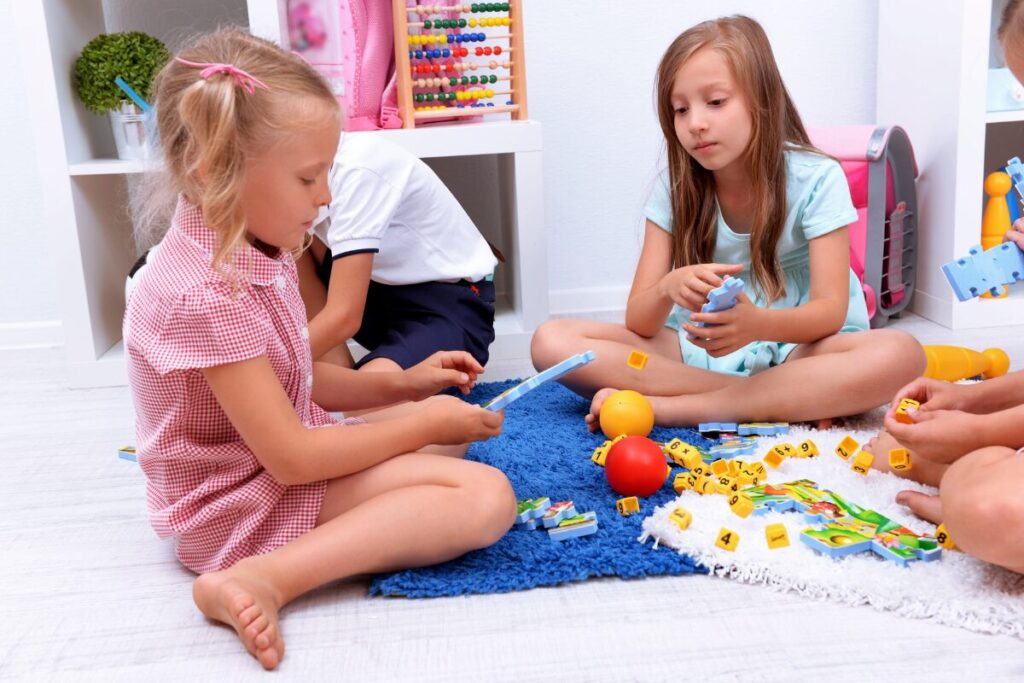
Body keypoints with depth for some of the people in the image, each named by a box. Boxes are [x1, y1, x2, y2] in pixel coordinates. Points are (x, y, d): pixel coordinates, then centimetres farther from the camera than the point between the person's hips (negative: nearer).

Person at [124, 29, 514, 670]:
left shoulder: (256, 250, 3)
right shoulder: (207, 293, -28)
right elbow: (291, 458, -25)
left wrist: (402, 384, 3)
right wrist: (426, 422, -15)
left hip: (284, 457, 10)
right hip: (242, 508, -10)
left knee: (438, 427, 22)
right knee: (487, 497, -21)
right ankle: (262, 580, -25)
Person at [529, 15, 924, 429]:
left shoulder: (815, 180, -8)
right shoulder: (674, 189, -2)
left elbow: (831, 310, -16)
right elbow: (638, 322, -7)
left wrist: (757, 323, -38)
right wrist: (669, 288, -31)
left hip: (794, 347, -1)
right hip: (696, 349, 2)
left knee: (899, 355, -34)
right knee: (552, 341, -20)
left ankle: (665, 407, -29)